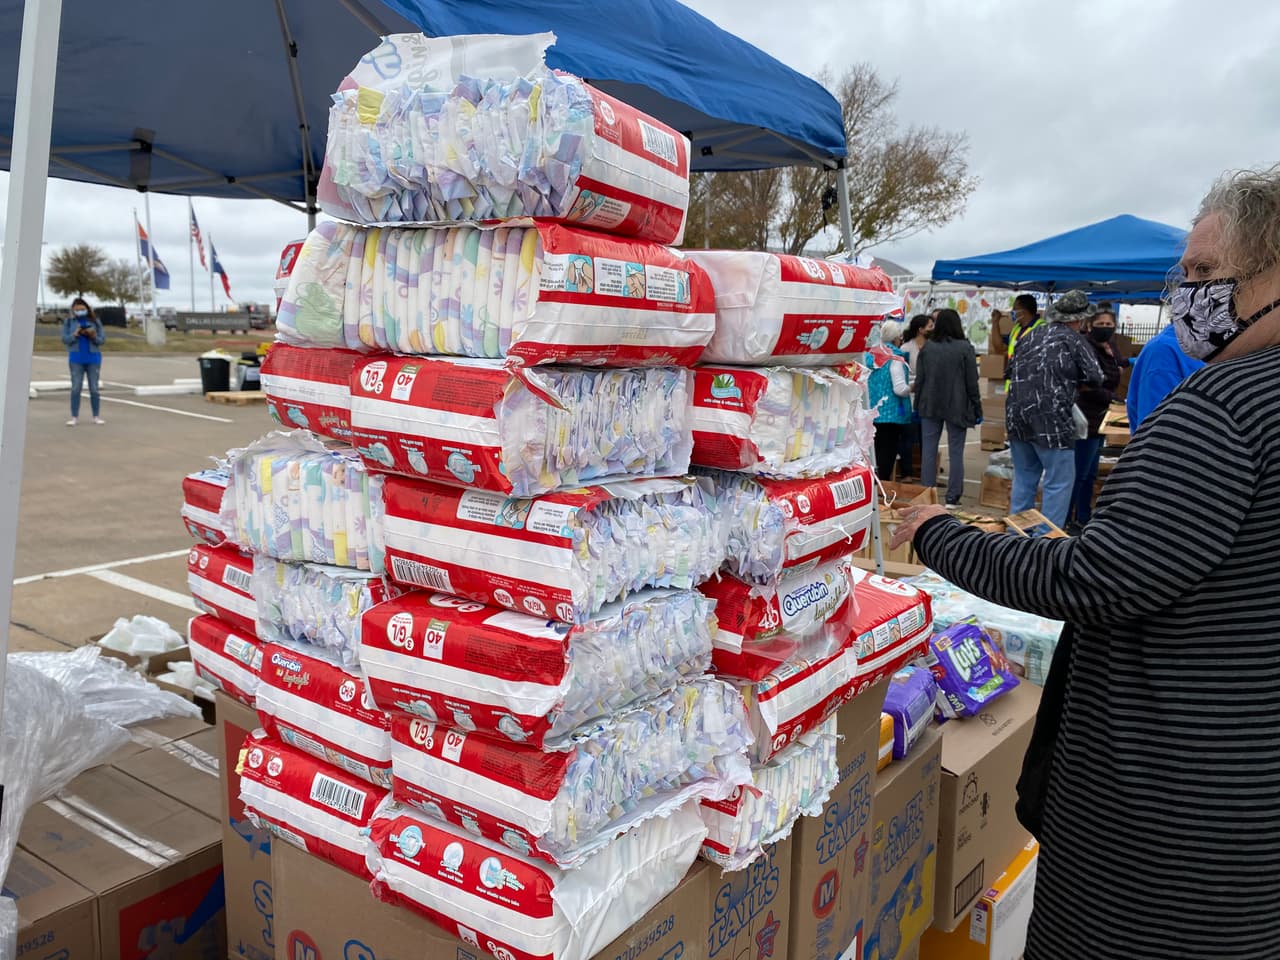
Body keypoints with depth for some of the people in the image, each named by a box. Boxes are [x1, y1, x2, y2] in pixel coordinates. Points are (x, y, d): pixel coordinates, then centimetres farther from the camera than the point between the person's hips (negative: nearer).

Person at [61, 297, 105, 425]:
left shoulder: (95, 321, 3)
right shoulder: (69, 322, 4)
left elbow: (102, 339, 1)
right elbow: (65, 339, 0)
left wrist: (94, 336, -19)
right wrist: (75, 334, -17)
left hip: (93, 358, 0)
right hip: (76, 359, 0)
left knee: (94, 389, 2)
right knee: (75, 388, -4)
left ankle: (96, 416, 9)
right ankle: (75, 417, -1)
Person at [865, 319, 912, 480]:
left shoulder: (870, 355, 3)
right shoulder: (895, 359, -15)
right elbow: (900, 389, -19)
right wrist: (911, 388, -1)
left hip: (871, 412, 6)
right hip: (892, 412, -6)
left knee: (875, 449, 15)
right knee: (888, 451, 2)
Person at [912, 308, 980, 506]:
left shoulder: (927, 347, 1)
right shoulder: (965, 348, -7)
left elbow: (919, 380, 5)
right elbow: (972, 382, -4)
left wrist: (918, 406, 14)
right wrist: (977, 408, 4)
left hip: (930, 406, 3)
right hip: (956, 407, -2)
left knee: (928, 450, 7)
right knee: (955, 452, 4)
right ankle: (952, 497, 6)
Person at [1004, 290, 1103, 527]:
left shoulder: (1030, 335, 13)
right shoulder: (1073, 340, -4)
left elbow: (1011, 370, 19)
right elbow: (1095, 377, 0)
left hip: (1016, 416, 7)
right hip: (1050, 419, -7)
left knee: (1024, 477, 17)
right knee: (1060, 481, 1)